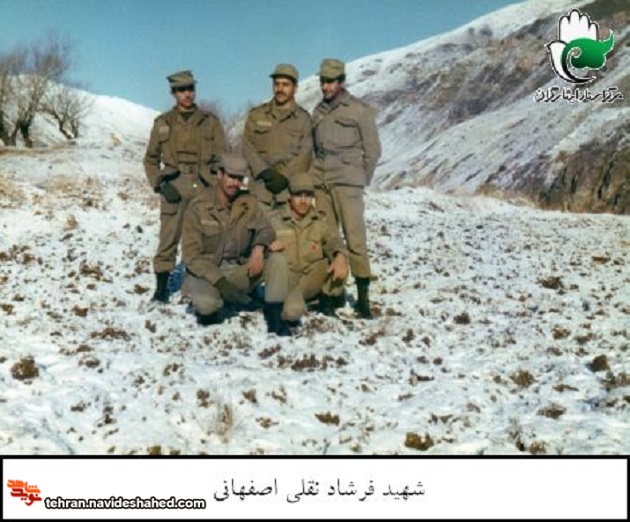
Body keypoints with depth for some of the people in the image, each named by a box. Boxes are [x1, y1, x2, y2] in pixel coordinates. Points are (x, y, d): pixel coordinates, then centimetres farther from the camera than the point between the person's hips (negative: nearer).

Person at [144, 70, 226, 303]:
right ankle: (161, 286, 6)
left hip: (203, 189, 0)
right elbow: (151, 159, 14)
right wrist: (160, 185, 0)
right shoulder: (163, 123, 10)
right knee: (168, 239, -2)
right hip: (174, 189, 0)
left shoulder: (210, 121, 9)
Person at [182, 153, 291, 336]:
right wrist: (220, 281, -24)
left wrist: (259, 247, -24)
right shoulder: (198, 207, -9)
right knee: (205, 303, -35)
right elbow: (191, 254, -13)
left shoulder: (248, 202, 2)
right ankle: (209, 311, 2)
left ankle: (274, 318, -15)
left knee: (277, 260, -19)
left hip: (239, 271, 4)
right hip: (208, 273, -4)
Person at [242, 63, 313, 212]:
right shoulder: (256, 115, 14)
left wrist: (284, 176, -11)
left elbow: (305, 154, 2)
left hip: (292, 185, -1)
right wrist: (265, 171, -10)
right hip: (261, 185, 1)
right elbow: (248, 146, 5)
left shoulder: (303, 118, 11)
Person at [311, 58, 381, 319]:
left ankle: (363, 295, -7)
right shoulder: (318, 111, 14)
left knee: (355, 237, -10)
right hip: (321, 182, 5)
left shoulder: (359, 110, -1)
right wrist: (316, 173, 11)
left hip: (347, 183, -5)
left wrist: (361, 179, 3)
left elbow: (372, 150, 2)